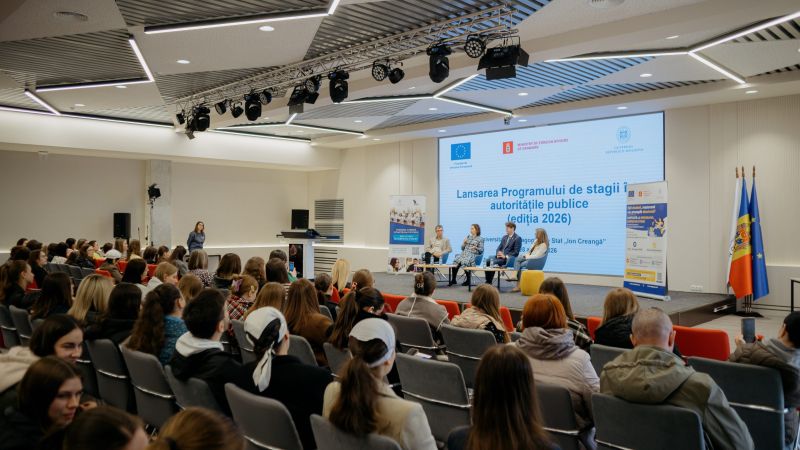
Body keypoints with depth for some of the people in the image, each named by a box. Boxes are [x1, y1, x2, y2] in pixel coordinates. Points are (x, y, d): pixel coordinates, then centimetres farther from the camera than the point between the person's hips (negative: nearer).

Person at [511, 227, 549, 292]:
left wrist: (527, 257, -14)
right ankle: (515, 276, -27)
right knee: (517, 259, -14)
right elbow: (530, 250, 17)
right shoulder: (536, 241, 11)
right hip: (529, 257, 9)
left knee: (520, 265, -21)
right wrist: (526, 255, -3)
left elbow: (537, 256, -21)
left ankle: (518, 285, -15)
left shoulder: (544, 245, -17)